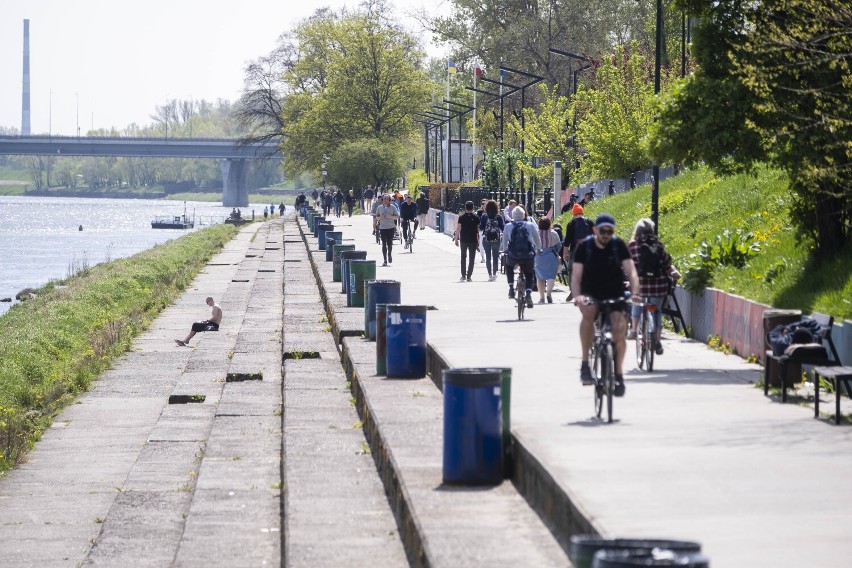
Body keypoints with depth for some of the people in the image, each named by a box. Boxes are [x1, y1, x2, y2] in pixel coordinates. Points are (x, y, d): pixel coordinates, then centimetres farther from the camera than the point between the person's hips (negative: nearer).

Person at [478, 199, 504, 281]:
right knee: (495, 257, 12)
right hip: (496, 240, 1)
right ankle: (494, 274, 12)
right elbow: (503, 228, -4)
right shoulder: (499, 217, -4)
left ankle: (490, 274, -1)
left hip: (486, 240, -1)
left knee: (488, 257, 5)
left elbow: (481, 228, -7)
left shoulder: (484, 217, -6)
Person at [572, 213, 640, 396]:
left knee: (619, 330, -20)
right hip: (591, 296, -1)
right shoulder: (585, 247, -3)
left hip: (615, 296, 1)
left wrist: (634, 293, -26)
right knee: (589, 311, -36)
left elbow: (631, 272, -8)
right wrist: (577, 296, -30)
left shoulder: (619, 246, -1)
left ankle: (618, 373, 4)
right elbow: (576, 276, -10)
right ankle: (585, 364, -30)